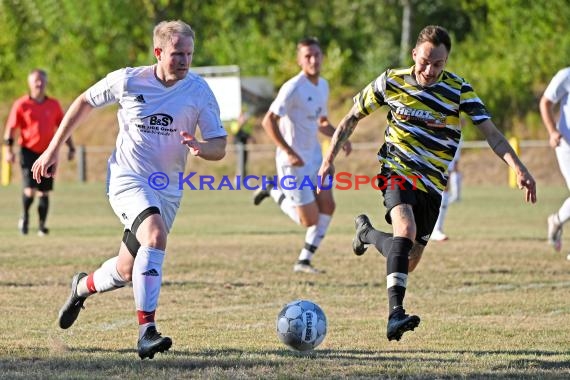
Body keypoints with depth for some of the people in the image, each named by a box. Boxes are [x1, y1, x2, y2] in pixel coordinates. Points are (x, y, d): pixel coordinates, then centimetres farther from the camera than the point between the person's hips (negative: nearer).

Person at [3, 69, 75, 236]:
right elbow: (10, 128, 0)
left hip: (48, 153, 3)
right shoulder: (21, 104, -2)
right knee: (30, 190, -14)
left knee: (44, 192, 6)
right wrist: (8, 150, -9)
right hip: (29, 151, -3)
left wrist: (71, 147, 8)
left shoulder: (54, 104, 7)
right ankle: (25, 216, 13)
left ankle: (42, 225, 17)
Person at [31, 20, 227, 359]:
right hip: (128, 178, -3)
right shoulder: (127, 81, -8)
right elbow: (84, 103, 9)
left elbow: (219, 148, -5)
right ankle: (147, 331, -33)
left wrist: (201, 148, -29)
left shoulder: (200, 91, -6)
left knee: (127, 271, 9)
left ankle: (82, 287, 45)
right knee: (156, 234, -32)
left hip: (168, 188, 3)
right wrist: (53, 150, 11)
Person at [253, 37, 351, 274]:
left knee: (328, 205, -5)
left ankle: (304, 261, 7)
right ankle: (274, 192, 20)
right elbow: (268, 121, -22)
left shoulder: (323, 86, 8)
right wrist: (289, 152, -27)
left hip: (314, 156, 8)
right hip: (293, 161, -8)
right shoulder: (293, 88, -19)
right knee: (310, 219, -5)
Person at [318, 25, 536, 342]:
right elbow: (353, 117, 6)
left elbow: (490, 131, -14)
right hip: (398, 171, -3)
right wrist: (329, 159, 1)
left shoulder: (459, 90, -8)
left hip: (433, 184, 3)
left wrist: (518, 167, -27)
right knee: (406, 230, -31)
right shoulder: (391, 82, -6)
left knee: (410, 260, 11)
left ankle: (366, 232, 45)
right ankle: (396, 314, -38)